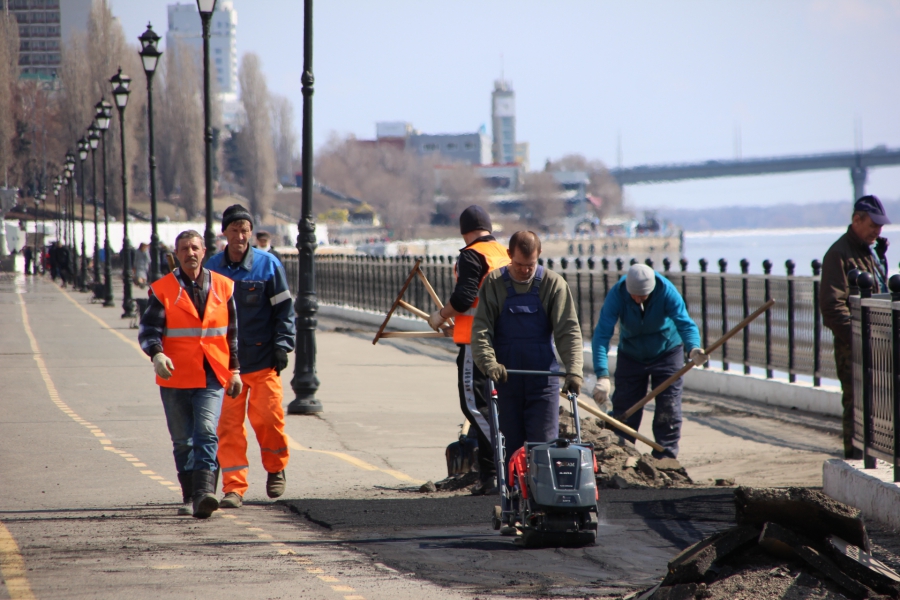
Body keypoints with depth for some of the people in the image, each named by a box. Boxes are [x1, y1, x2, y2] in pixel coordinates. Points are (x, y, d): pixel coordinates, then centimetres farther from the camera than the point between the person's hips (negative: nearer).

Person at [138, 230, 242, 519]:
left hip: (212, 378, 0)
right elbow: (148, 330, -5)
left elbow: (233, 332, 16)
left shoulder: (223, 287, 8)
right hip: (175, 378, 0)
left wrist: (235, 369, 15)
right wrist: (157, 354, -25)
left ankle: (204, 492, -26)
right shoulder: (162, 290, 1)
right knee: (183, 441, 7)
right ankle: (190, 497, 19)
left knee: (206, 434, -17)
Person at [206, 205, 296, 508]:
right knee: (229, 425, -2)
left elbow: (284, 309, 2)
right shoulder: (212, 268, 5)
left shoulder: (268, 265, -1)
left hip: (262, 360, -2)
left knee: (268, 417, -1)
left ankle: (276, 469, 25)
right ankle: (234, 487, 2)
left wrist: (282, 346, -6)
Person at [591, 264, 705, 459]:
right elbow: (602, 334, -34)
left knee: (668, 411, -4)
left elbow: (685, 324, -36)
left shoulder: (667, 291, -29)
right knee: (623, 412, 1)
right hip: (630, 355, 1)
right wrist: (602, 375, -45)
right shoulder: (617, 294, -29)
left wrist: (693, 348, -59)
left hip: (666, 353, -1)